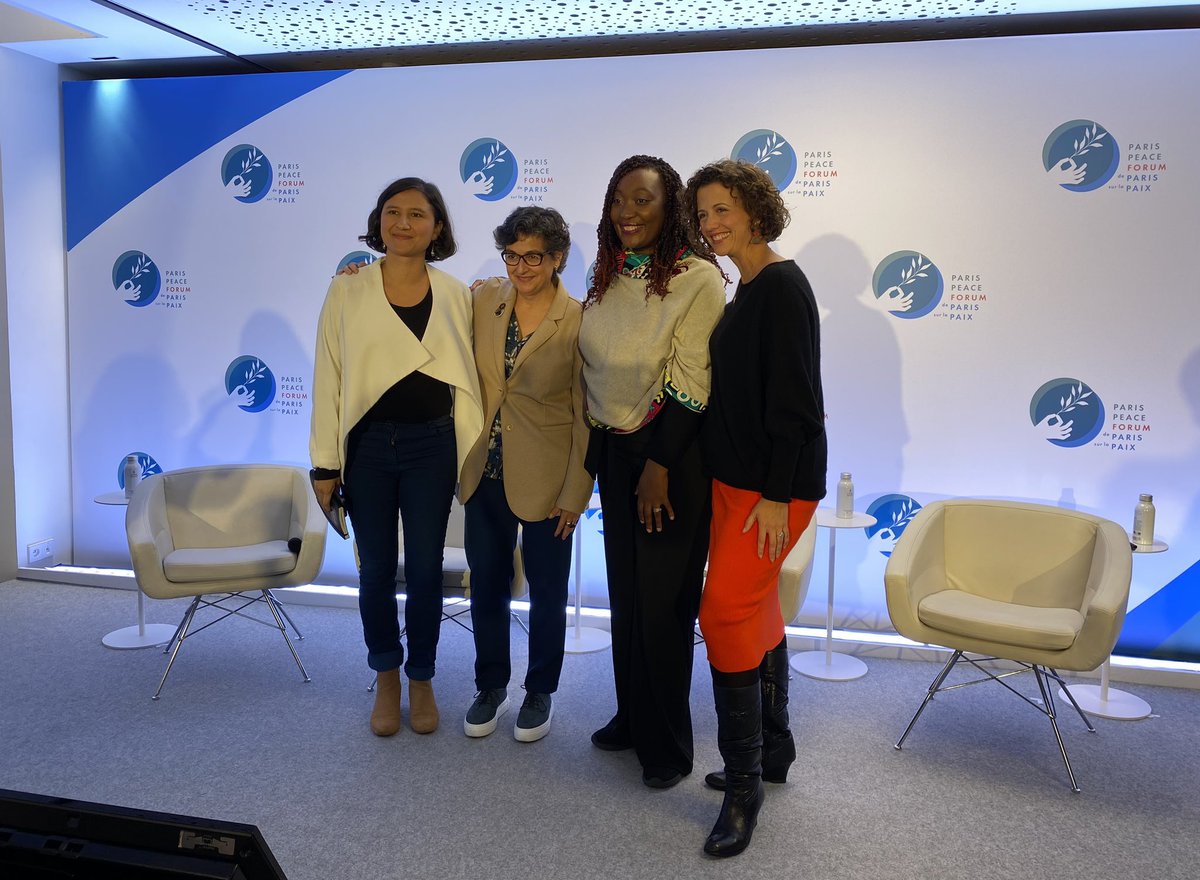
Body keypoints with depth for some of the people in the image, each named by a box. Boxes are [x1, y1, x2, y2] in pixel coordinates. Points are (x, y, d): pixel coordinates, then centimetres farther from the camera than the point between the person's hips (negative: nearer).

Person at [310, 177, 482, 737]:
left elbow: (467, 380, 6)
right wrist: (325, 463, -3)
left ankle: (421, 680, 28)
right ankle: (386, 680, 31)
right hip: (368, 445, 0)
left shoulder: (456, 296, 1)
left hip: (432, 446, 0)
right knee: (376, 570, 11)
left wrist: (473, 457, 3)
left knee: (425, 570, 9)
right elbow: (328, 378, -1)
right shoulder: (347, 292, -2)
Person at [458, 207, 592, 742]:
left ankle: (540, 692, 33)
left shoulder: (579, 322, -13)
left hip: (544, 483, -4)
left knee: (547, 591, 12)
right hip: (485, 475, 4)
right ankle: (491, 687, 36)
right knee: (486, 584, 16)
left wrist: (575, 494, -11)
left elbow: (586, 416, -10)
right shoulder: (483, 300, -1)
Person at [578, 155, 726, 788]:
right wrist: (595, 451, 13)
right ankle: (631, 718, 32)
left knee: (664, 600, 3)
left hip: (672, 455, -6)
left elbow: (690, 383, -16)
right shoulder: (608, 275, 8)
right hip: (614, 451, 6)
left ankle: (667, 744, 20)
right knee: (624, 590, 14)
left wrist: (659, 465, -17)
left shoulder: (697, 277, -13)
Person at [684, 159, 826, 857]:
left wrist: (776, 494, -21)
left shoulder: (782, 285, -14)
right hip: (733, 478, 10)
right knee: (756, 611, 15)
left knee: (725, 609, -11)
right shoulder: (746, 290, 14)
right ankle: (773, 753, 31)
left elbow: (794, 398, -19)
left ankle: (744, 781, 3)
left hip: (774, 484, -9)